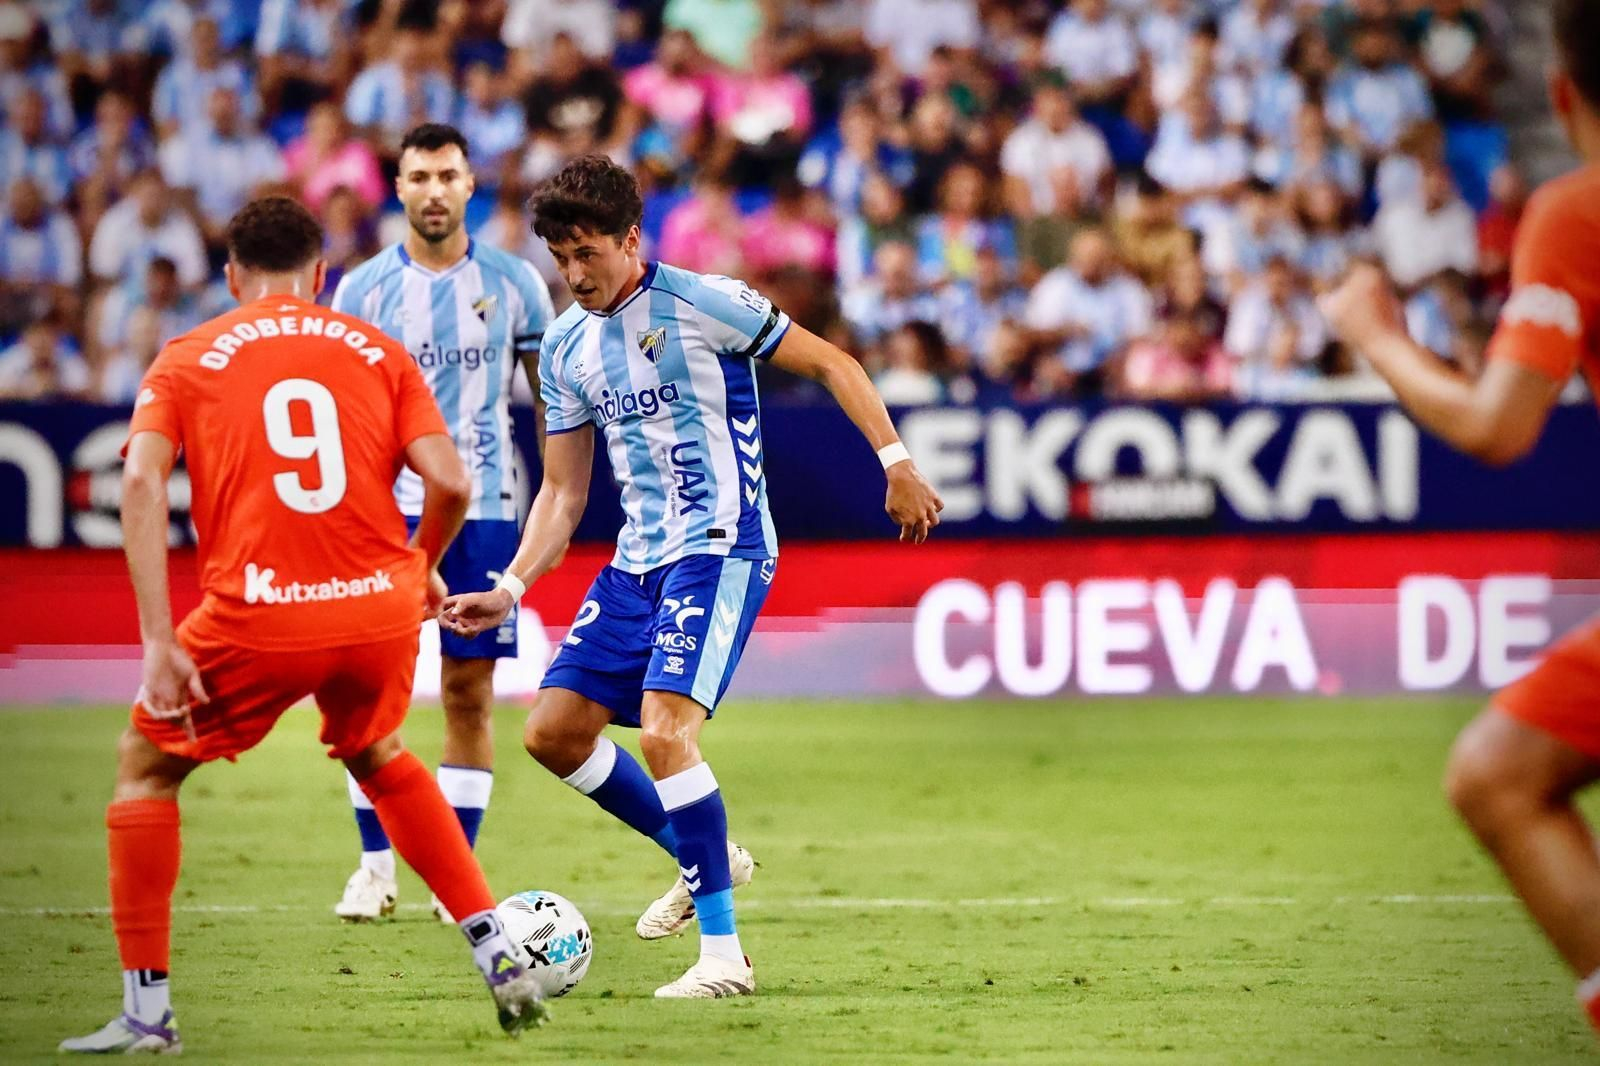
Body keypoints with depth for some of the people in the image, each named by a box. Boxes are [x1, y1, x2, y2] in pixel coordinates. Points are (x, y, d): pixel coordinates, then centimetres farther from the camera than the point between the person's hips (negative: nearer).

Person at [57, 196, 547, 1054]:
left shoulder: (186, 360, 9)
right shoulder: (375, 351, 13)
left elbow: (141, 480, -7)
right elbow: (449, 481, 1)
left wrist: (159, 644, -10)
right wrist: (422, 569, 22)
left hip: (257, 620, -3)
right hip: (380, 611, 3)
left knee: (145, 766, 20)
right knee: (378, 758, 32)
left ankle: (146, 1010, 12)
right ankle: (501, 959, 25)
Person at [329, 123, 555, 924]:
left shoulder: (513, 283, 4)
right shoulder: (364, 288, 2)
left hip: (486, 506, 0)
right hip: (388, 505, 0)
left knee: (470, 690, 1)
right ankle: (376, 865, 5)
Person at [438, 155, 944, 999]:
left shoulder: (702, 303, -10)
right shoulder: (566, 347, 10)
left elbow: (830, 365, -3)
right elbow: (562, 494, 15)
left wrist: (896, 463, -11)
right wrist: (509, 591, 4)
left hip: (720, 550, -8)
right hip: (638, 560, 8)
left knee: (664, 729, -23)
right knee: (552, 730, 4)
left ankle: (724, 955, -17)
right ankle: (703, 858, 23)